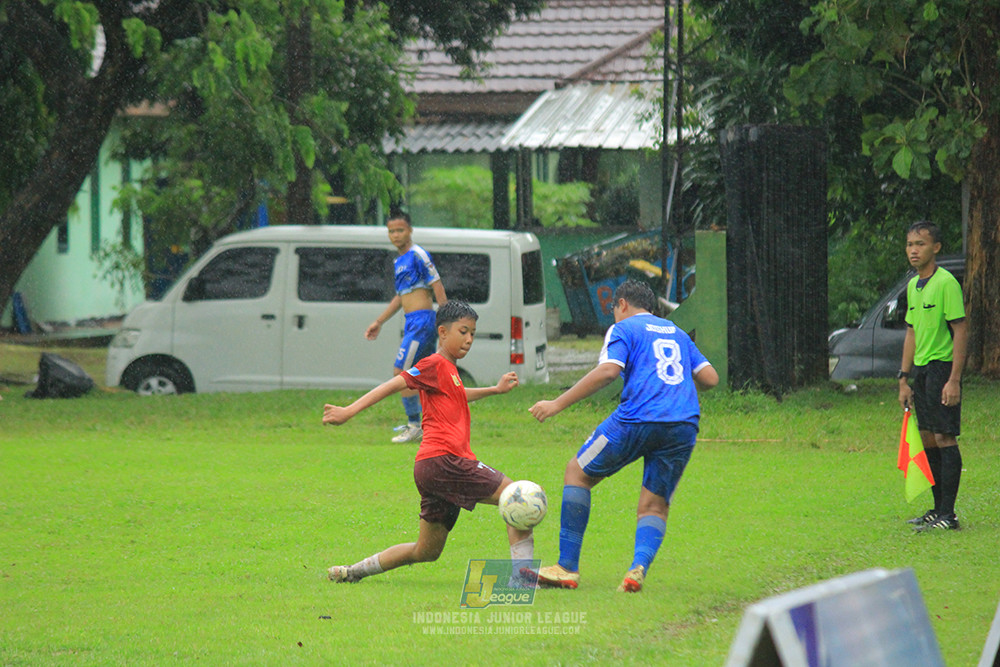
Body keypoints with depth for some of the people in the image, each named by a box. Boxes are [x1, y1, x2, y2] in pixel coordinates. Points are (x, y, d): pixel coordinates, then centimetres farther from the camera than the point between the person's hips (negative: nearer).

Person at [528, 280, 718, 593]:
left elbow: (607, 371, -9)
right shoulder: (677, 333, 26)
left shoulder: (623, 329, 8)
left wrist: (558, 404, -7)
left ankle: (567, 568, 7)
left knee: (577, 473, 12)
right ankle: (639, 567, -20)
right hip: (684, 424, 5)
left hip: (638, 420, -5)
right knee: (655, 505, 10)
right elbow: (710, 378, 21)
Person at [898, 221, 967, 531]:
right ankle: (938, 509, 17)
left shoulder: (946, 283, -12)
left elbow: (960, 331, -14)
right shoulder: (913, 286, 14)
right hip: (921, 370, 8)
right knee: (928, 440, 10)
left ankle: (948, 515, -8)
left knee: (944, 438, -9)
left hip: (942, 367, -8)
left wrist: (954, 380, -19)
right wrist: (904, 379, 17)